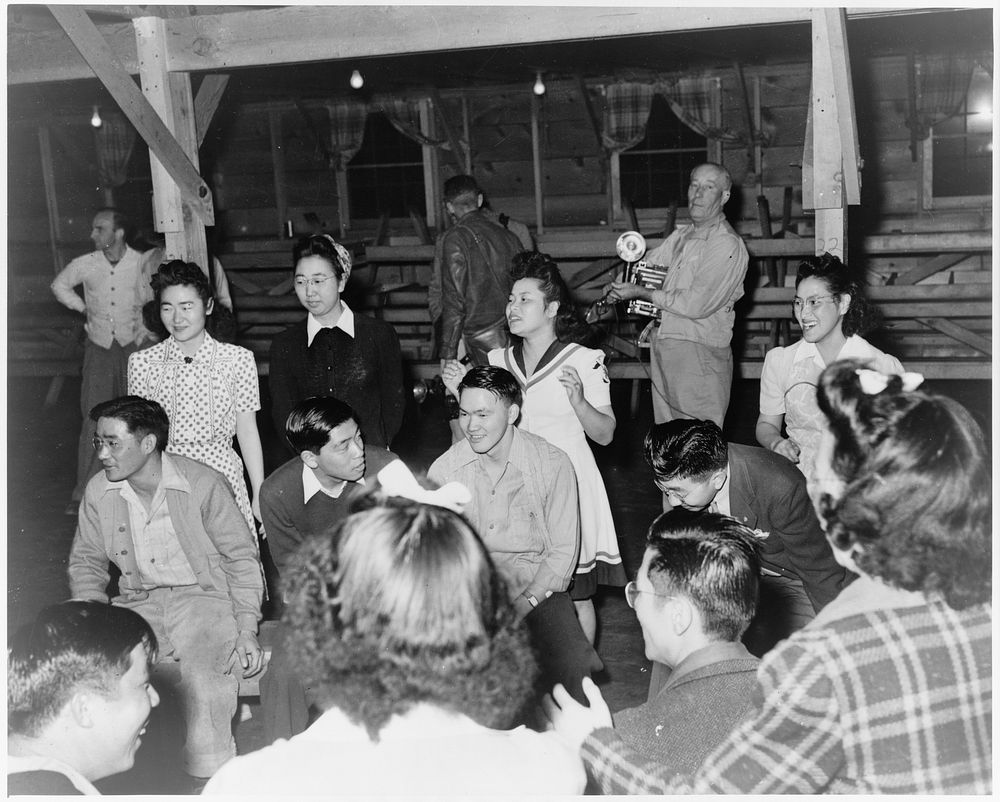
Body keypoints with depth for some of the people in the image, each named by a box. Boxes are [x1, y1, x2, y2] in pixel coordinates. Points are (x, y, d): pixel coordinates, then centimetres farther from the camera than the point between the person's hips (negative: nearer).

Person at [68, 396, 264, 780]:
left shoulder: (204, 484, -9)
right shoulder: (98, 492, 3)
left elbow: (241, 557, -1)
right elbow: (86, 561, 17)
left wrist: (247, 628, -10)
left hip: (203, 595, -4)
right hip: (137, 603, 4)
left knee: (205, 684, -28)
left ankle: (210, 778, -5)